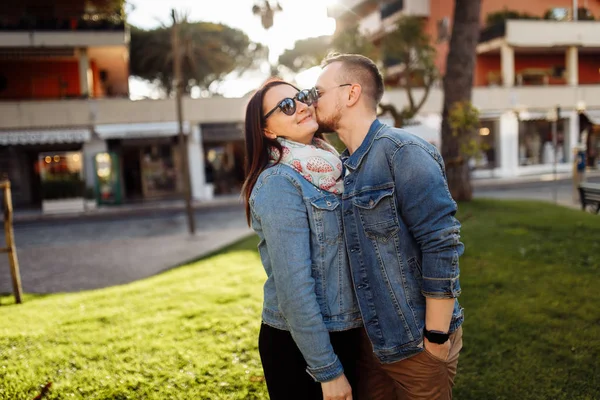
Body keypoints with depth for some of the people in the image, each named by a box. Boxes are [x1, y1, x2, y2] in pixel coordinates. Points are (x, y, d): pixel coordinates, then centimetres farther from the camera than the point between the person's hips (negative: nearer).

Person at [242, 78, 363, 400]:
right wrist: (327, 370, -19)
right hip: (299, 344, -7)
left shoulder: (332, 171, 3)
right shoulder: (279, 183, -19)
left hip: (346, 333, 7)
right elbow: (293, 287, -22)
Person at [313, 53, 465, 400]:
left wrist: (436, 338, -18)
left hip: (416, 343, -7)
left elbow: (443, 246, -21)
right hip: (372, 337, 8)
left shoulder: (401, 151, -17)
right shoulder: (348, 165, 7)